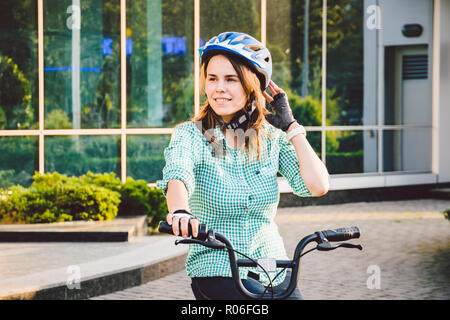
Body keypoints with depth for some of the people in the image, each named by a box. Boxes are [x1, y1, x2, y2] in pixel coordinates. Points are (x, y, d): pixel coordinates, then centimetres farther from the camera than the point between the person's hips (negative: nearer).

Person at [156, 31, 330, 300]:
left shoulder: (272, 138, 3)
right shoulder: (191, 135, -5)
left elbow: (317, 186, -10)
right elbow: (177, 175, -26)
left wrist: (290, 125, -5)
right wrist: (180, 211, -48)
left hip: (272, 271, 4)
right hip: (216, 274, -4)